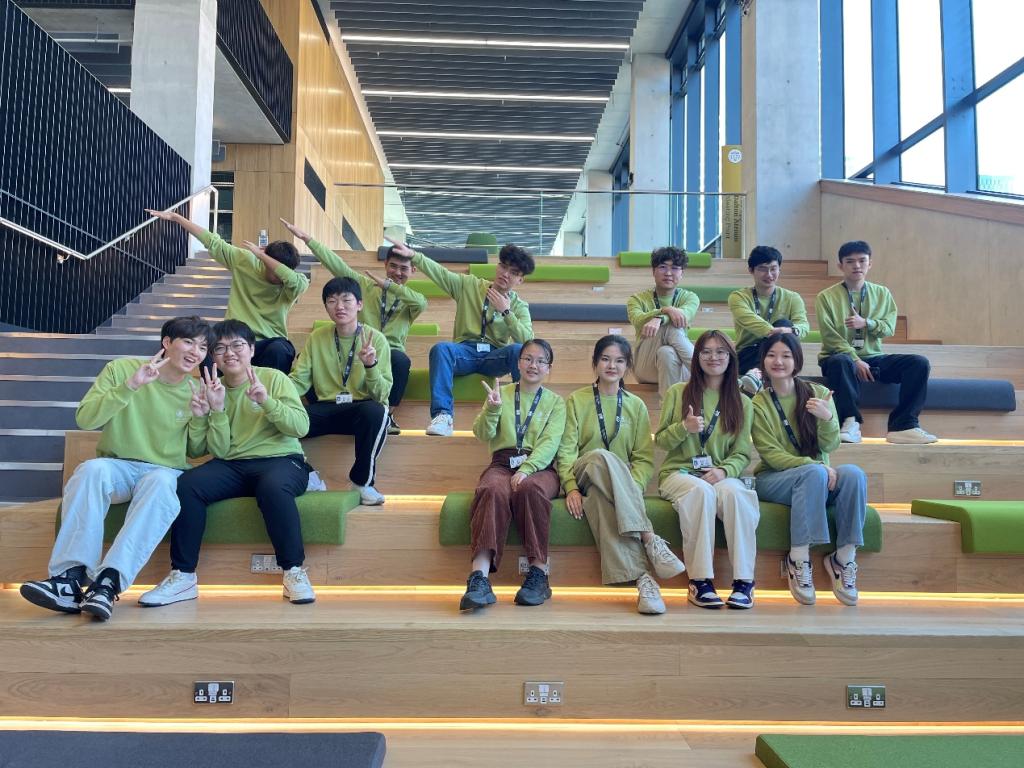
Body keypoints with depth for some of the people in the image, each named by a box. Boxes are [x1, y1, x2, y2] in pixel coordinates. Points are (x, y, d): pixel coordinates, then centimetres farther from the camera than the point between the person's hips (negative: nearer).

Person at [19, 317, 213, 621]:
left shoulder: (196, 392, 6)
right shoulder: (121, 368, 1)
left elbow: (196, 452, 12)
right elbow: (85, 419, -8)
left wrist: (199, 418, -9)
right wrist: (129, 386, -21)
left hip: (166, 471, 0)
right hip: (117, 466, 0)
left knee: (160, 483, -36)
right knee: (91, 469, -34)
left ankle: (108, 582, -43)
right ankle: (70, 577, -38)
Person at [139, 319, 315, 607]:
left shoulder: (273, 378, 3)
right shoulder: (215, 390, 11)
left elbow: (301, 427, -8)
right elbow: (220, 451, 3)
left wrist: (266, 401, -22)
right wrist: (217, 409, -11)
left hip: (281, 461, -3)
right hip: (233, 466, 4)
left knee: (273, 486, -37)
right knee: (187, 484, -23)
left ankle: (294, 571, -22)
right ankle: (183, 576, -12)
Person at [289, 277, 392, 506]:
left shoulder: (375, 338, -2)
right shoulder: (316, 338, 8)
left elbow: (382, 394, -8)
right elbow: (298, 381, 1)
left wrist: (371, 365, -27)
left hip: (362, 409, -2)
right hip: (325, 409, 3)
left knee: (376, 412, -38)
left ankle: (362, 480, -12)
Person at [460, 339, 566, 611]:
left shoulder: (555, 402, 13)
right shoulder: (501, 394, 16)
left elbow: (549, 444, -3)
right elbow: (483, 435, 5)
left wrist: (526, 469, -21)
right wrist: (492, 408, -15)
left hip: (539, 466, 0)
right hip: (502, 463, 1)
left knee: (530, 488, -36)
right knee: (493, 490, -34)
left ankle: (539, 572, -31)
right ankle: (480, 576, -43)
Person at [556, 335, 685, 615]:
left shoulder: (636, 405, 13)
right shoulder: (577, 400, 9)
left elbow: (644, 458, 6)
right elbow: (566, 450, 0)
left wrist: (632, 487, -14)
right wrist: (571, 488, -16)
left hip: (624, 484, 2)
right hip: (585, 476, -1)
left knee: (601, 498, -37)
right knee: (601, 456, -37)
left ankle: (640, 575, -46)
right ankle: (649, 539, -42)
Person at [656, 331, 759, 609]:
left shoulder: (741, 403, 13)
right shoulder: (677, 392, 9)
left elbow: (742, 453, 8)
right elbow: (660, 441, 8)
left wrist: (724, 470, -14)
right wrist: (683, 428, -13)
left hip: (721, 474, 1)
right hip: (679, 473, -1)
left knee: (734, 492, -35)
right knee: (701, 490, -37)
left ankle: (744, 581, -29)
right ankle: (700, 581, -32)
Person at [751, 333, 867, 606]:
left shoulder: (818, 394, 4)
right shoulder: (758, 404, -2)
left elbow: (831, 445, -2)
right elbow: (770, 454, -10)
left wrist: (827, 418, -24)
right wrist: (815, 466, -24)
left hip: (817, 478, 3)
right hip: (773, 479, -3)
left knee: (854, 473, -29)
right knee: (815, 473, -35)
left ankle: (844, 557, -18)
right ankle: (797, 559, -28)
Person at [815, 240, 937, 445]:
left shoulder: (882, 293, 12)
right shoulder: (826, 297, -1)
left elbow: (889, 328, 4)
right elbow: (830, 336, -9)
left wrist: (866, 323, -17)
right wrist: (856, 360, -19)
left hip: (874, 357, 4)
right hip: (842, 357, -4)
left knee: (920, 363, -18)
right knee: (840, 362, -40)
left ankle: (903, 426, -19)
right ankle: (851, 423, -29)